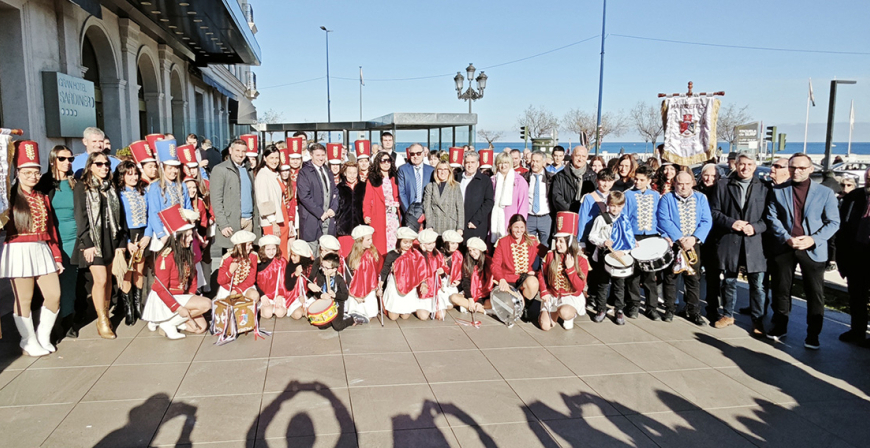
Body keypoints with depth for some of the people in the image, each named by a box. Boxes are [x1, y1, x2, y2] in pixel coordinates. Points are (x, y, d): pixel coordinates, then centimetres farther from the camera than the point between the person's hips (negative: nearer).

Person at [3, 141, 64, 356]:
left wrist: (57, 257, 12)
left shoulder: (43, 198, 15)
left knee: (54, 295, 4)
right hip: (18, 251, -5)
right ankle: (29, 342, 17)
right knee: (24, 300, 2)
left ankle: (43, 337, 22)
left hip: (42, 251, 5)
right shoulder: (10, 197, 0)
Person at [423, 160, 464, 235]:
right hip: (435, 228, 0)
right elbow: (427, 207, 4)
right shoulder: (430, 186, 10)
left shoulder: (456, 187, 8)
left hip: (451, 227, 0)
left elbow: (460, 207, 5)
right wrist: (429, 226, -5)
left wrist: (460, 228, -3)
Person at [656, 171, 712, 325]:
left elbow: (706, 221, -1)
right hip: (672, 243, -2)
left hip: (693, 244, 2)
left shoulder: (701, 198, 7)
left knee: (694, 278, 4)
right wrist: (680, 239, -19)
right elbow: (664, 220, -12)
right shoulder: (667, 199, 0)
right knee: (670, 277, 4)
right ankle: (669, 309, 15)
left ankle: (693, 311, 14)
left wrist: (694, 238, -15)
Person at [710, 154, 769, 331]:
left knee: (757, 284, 2)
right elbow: (714, 211, 3)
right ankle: (727, 315, 26)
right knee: (729, 281, 12)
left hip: (754, 242, 0)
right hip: (729, 241, 1)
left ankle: (757, 319, 15)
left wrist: (755, 227, -13)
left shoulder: (763, 188, 5)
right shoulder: (723, 185, 5)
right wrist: (731, 223, -11)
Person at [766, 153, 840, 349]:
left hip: (813, 250, -1)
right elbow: (772, 218, -1)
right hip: (784, 248, 2)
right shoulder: (778, 191, 5)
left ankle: (813, 335, 13)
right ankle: (779, 327, 24)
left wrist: (814, 239, -16)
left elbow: (833, 222, -1)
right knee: (781, 289, 10)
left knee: (815, 293, 2)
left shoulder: (825, 193, 1)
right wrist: (787, 238, -16)